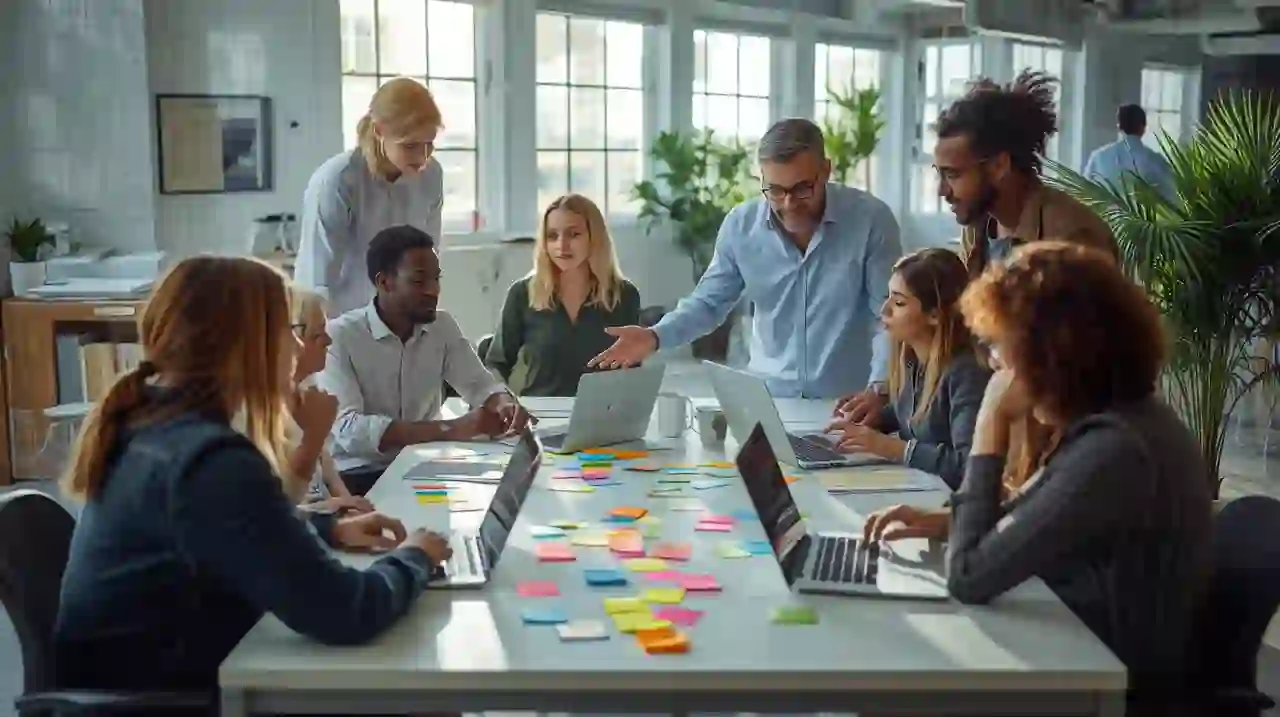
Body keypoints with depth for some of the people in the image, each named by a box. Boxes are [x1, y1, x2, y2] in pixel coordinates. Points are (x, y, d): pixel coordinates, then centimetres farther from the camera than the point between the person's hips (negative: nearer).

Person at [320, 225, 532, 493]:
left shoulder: (443, 325, 4)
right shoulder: (339, 337, -15)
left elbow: (480, 385, 9)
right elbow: (348, 429, -25)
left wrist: (504, 404, -16)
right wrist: (448, 429, -31)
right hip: (358, 477, -6)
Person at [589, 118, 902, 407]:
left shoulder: (871, 219, -10)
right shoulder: (741, 224, -1)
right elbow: (709, 302, 9)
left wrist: (878, 389, -23)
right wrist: (654, 336, -8)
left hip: (848, 404, -2)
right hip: (767, 396, 3)